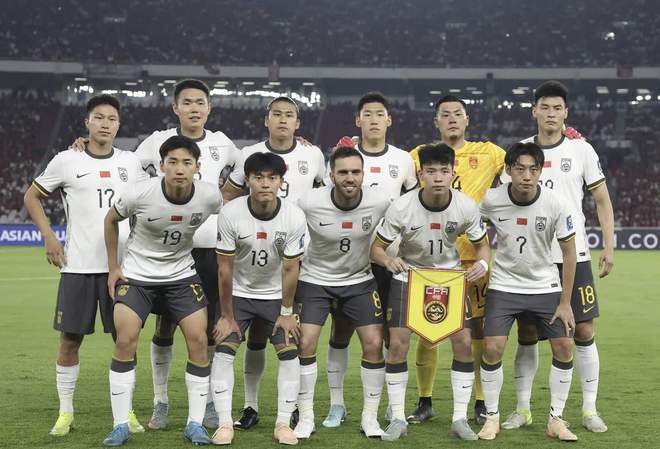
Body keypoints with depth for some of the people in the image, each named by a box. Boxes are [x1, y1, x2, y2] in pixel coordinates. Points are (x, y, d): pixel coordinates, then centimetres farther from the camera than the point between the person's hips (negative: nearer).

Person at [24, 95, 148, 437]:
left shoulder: (130, 162, 7)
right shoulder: (67, 161, 0)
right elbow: (32, 197, 10)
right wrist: (49, 237, -1)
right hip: (78, 266, -2)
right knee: (70, 339, 3)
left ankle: (126, 410, 15)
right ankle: (65, 412, 15)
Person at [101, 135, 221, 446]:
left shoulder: (210, 196, -17)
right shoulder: (140, 195, -21)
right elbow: (111, 220, 0)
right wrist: (113, 267, 1)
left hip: (181, 275, 2)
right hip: (136, 275, -2)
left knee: (198, 340, -8)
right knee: (125, 341, -13)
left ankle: (195, 424, 5)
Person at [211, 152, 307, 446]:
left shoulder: (294, 217, -21)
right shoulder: (230, 214, -23)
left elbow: (290, 269, -12)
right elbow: (225, 268, -16)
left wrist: (286, 312, -6)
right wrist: (227, 315, -11)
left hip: (276, 295, 1)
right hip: (238, 293, -1)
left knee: (289, 354, -7)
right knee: (223, 352, -10)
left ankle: (283, 424, 3)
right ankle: (225, 424, -4)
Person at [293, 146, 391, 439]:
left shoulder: (379, 202, -18)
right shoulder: (309, 203, -23)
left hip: (360, 280, 1)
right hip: (315, 279, -1)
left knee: (374, 344, -5)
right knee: (305, 343, -11)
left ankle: (370, 417, 11)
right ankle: (306, 417, 4)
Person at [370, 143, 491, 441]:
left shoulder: (466, 207, -17)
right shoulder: (401, 207, -22)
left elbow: (482, 244, -2)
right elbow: (376, 248, -13)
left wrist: (482, 263, -25)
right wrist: (388, 260, -36)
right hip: (407, 275, -1)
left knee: (463, 342, -9)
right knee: (397, 343, -11)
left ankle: (460, 419, 4)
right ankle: (398, 419, 3)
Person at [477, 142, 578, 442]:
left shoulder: (555, 205, -15)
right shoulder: (491, 200, -15)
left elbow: (568, 252, -6)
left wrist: (565, 303, -7)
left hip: (546, 287, 1)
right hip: (503, 286, -1)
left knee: (564, 347, -7)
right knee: (492, 348, -14)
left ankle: (556, 420, 9)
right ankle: (492, 417, 4)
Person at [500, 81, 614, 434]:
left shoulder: (581, 150, 2)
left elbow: (602, 200, 5)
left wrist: (609, 246, -3)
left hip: (574, 255, -1)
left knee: (583, 331, -1)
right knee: (527, 334, 4)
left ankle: (590, 410, 10)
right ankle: (523, 409, 14)